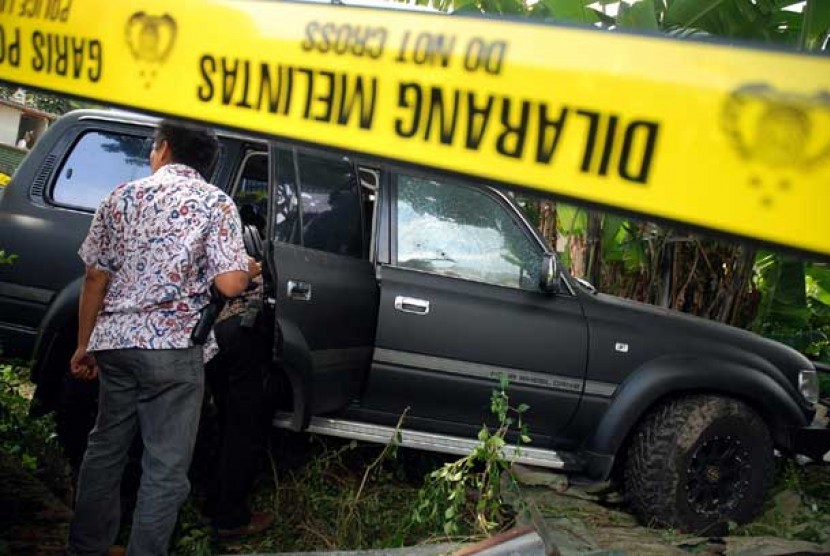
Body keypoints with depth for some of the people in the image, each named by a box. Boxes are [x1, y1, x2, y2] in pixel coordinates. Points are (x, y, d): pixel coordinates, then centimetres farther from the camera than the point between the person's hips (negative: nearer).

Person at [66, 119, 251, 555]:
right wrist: (247, 270, 11)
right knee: (165, 467, 3)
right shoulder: (216, 203, -1)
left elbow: (96, 277, 8)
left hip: (116, 340, 4)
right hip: (175, 347, -4)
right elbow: (230, 285, -12)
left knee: (105, 448, 18)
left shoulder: (123, 196, 9)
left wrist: (84, 346, 16)